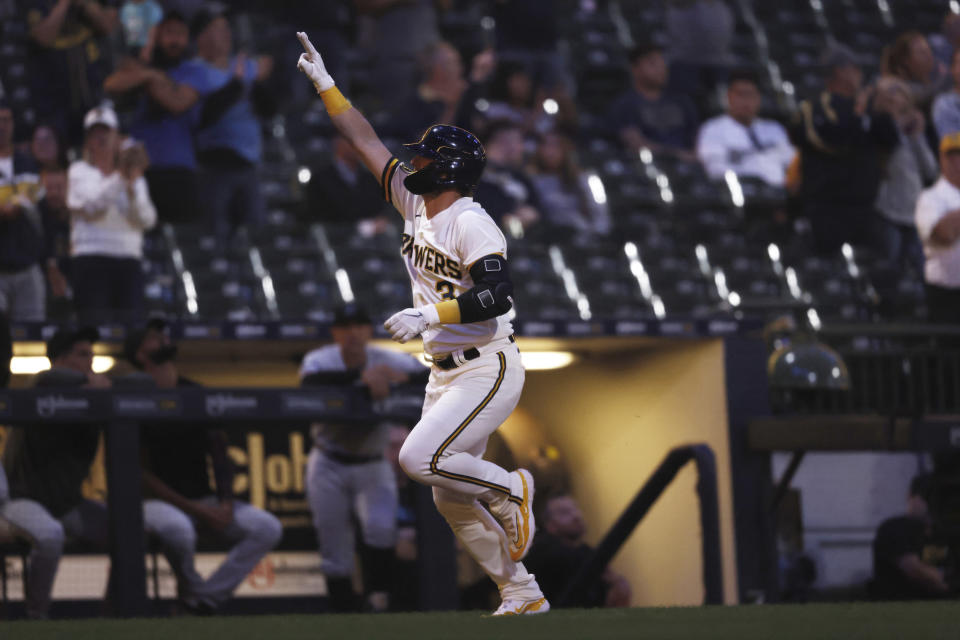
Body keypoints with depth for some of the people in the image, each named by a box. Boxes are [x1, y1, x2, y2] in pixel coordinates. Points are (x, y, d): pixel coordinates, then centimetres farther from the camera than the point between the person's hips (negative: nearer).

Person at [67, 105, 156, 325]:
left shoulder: (136, 178, 17)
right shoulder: (78, 172, 10)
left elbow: (148, 220, 3)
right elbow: (90, 207, -9)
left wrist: (132, 187, -11)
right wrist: (120, 179, -15)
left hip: (129, 259, 3)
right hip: (91, 258, -3)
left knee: (130, 320, -7)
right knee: (95, 324, -14)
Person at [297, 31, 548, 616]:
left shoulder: (471, 223, -16)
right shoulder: (415, 205, 8)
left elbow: (497, 294, -27)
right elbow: (367, 142, 13)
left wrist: (430, 315, -30)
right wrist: (326, 84, 11)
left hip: (488, 369, -9)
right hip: (445, 371, 9)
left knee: (420, 458, -23)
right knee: (451, 499, 6)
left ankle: (512, 490, -1)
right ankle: (522, 594, 13)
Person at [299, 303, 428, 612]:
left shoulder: (389, 361, -8)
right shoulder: (321, 360, -11)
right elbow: (311, 381, -35)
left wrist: (403, 377, -37)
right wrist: (361, 375, -47)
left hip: (373, 468, 0)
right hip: (329, 468, 0)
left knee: (382, 528, -24)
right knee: (335, 550, 2)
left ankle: (378, 598, -8)